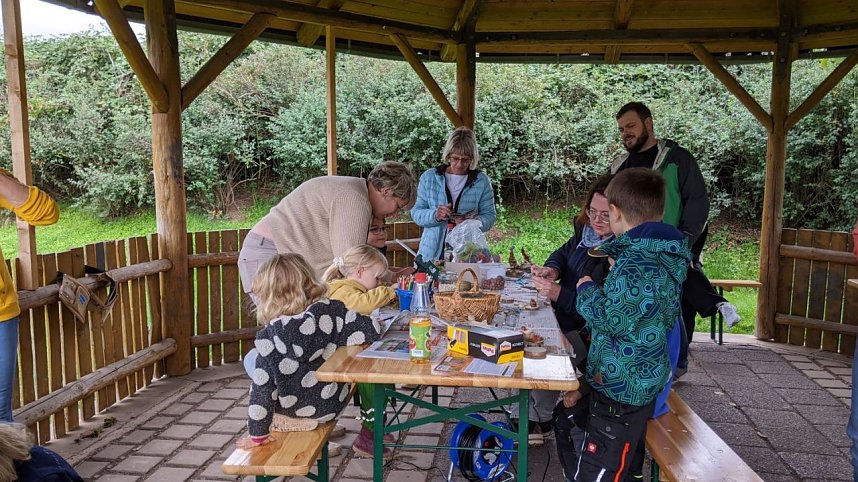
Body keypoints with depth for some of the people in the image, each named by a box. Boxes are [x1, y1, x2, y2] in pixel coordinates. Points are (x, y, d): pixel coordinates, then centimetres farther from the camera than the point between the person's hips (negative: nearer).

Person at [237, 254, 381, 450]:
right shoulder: (330, 311, -17)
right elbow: (372, 330, -15)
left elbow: (263, 386, -21)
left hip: (294, 412, -3)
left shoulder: (272, 335, -23)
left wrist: (258, 433, -9)